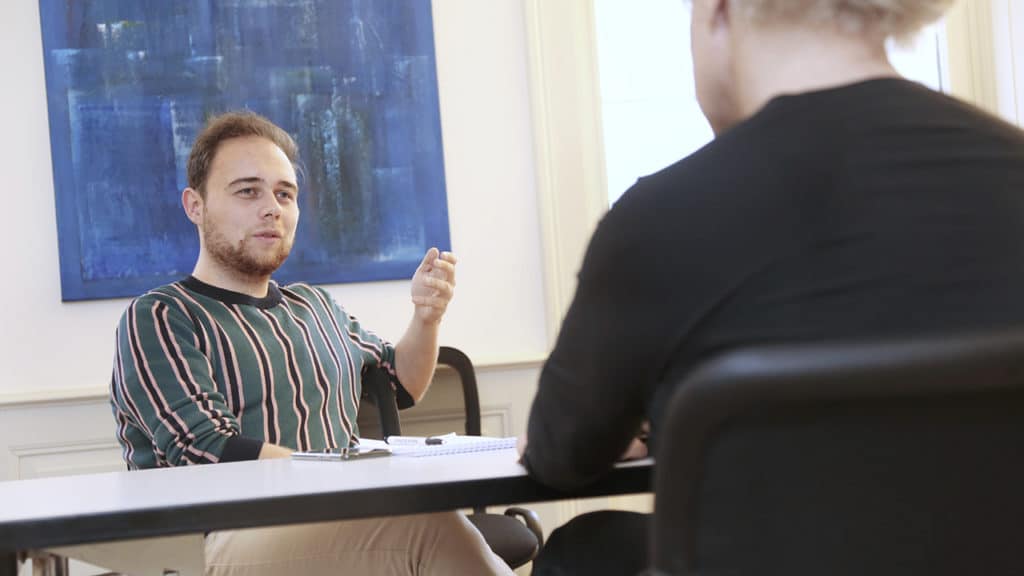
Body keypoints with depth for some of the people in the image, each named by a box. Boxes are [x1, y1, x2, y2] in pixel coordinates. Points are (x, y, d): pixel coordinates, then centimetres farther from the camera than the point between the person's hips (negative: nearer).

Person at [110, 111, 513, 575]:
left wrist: (426, 319, 16)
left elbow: (401, 386, 39)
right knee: (428, 525, -35)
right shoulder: (158, 319, 3)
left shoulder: (314, 307, 24)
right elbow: (210, 453, -11)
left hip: (345, 528, 6)